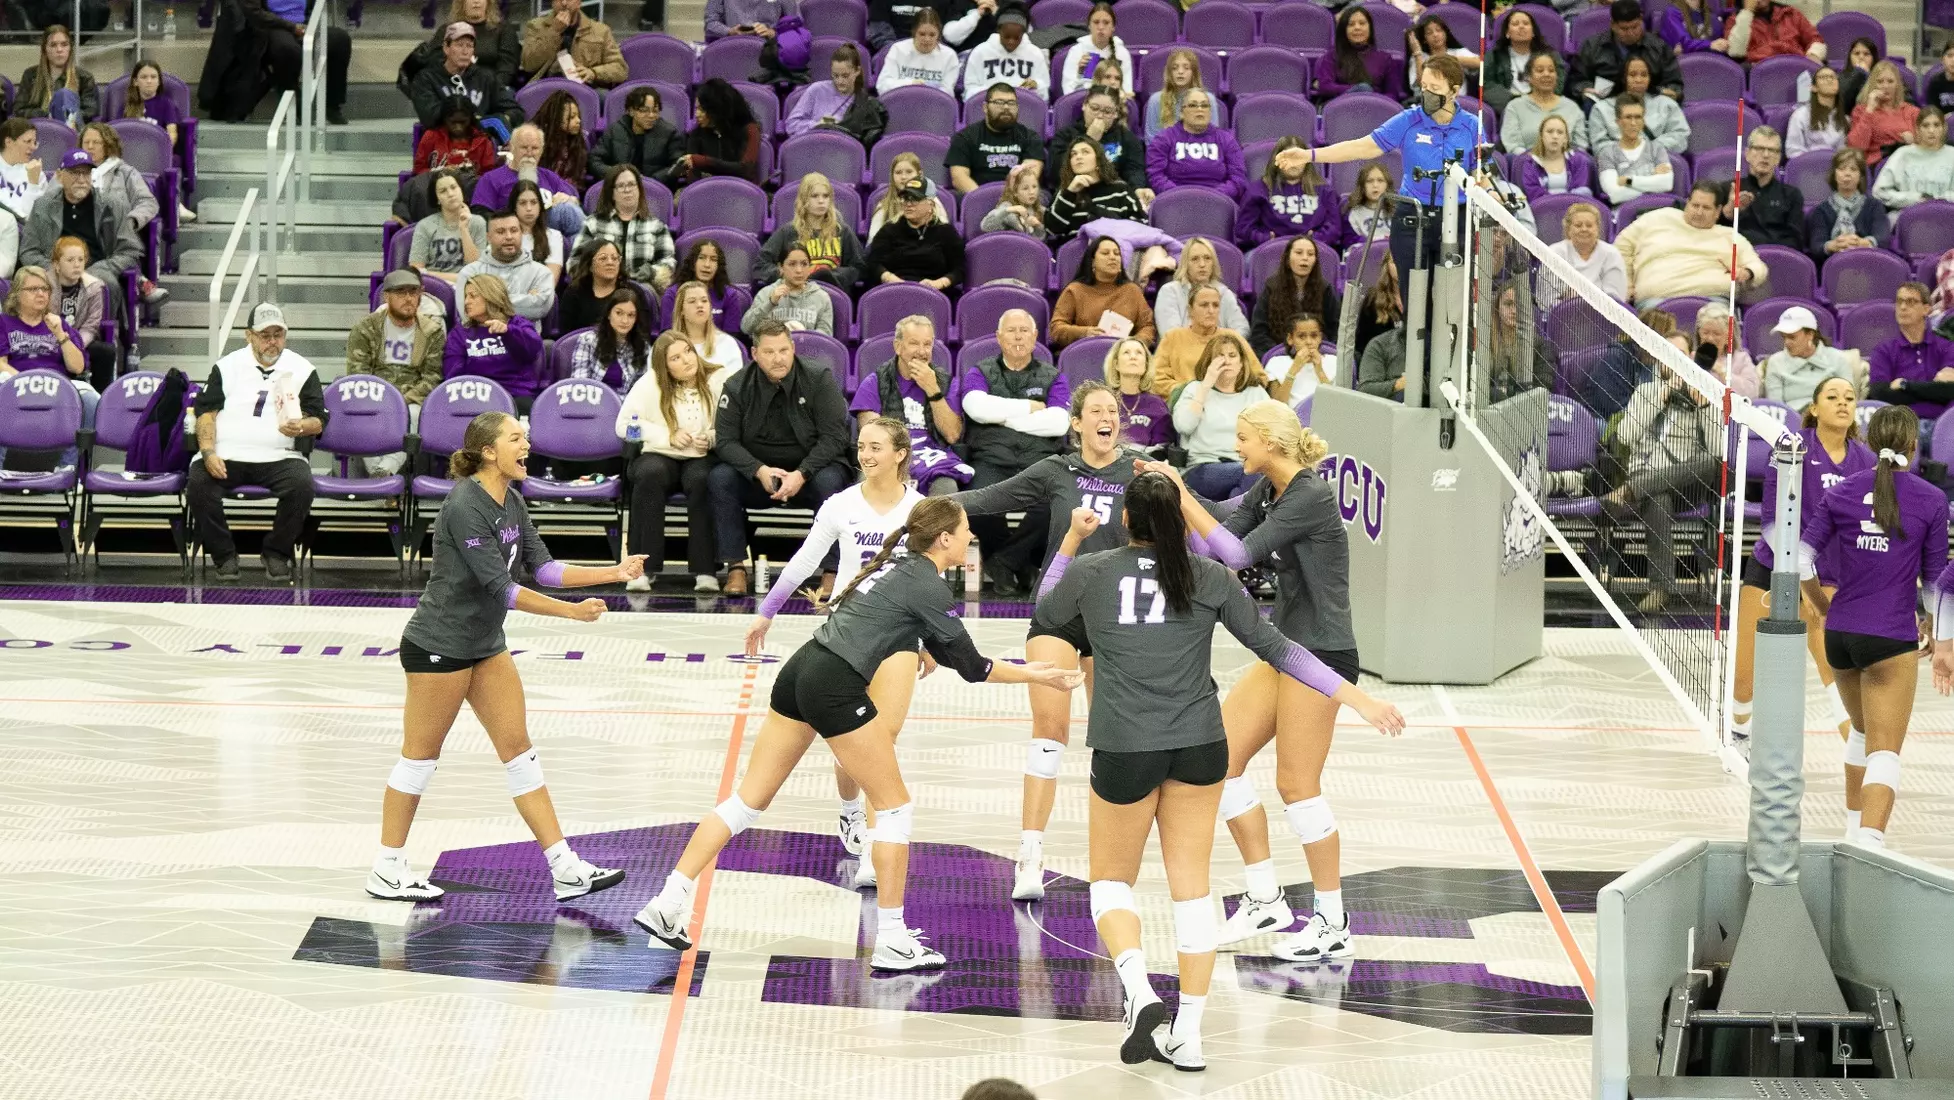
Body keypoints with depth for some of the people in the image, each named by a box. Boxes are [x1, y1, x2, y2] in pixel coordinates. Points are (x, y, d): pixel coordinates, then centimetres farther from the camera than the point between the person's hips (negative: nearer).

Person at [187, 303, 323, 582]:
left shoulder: (302, 370, 12)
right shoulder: (227, 366, 13)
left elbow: (318, 420, 9)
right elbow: (205, 411, 6)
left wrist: (302, 427, -17)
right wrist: (209, 453, -11)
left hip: (278, 458, 0)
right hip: (226, 455, 0)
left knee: (302, 485, -31)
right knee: (198, 484, -29)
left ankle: (277, 553, -8)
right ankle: (224, 556, -11)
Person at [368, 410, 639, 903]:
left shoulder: (512, 501, 5)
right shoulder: (465, 506, -23)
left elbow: (542, 567, 7)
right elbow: (499, 586, -25)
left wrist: (614, 572, -1)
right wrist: (571, 611, -23)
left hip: (486, 645, 9)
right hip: (438, 645, -9)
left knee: (519, 748, 6)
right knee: (421, 755, 1)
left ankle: (565, 869, 6)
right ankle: (386, 870, 13)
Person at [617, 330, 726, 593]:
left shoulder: (717, 380, 0)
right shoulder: (650, 383, 2)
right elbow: (624, 425, -2)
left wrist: (712, 438, -22)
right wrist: (669, 437, -11)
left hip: (703, 458, 0)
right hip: (658, 455, 0)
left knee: (701, 480, -36)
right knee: (650, 475, -35)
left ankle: (705, 570, -31)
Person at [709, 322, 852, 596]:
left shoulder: (819, 380, -7)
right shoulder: (737, 387, -3)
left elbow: (834, 437, -12)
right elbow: (725, 440, -7)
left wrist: (801, 475, -25)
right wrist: (759, 471, -25)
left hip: (809, 470, -2)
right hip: (757, 474, 2)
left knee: (830, 481, -34)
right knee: (719, 478, -26)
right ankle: (735, 568, -22)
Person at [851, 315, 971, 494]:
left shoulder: (946, 382, 18)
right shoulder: (874, 383, 14)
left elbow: (953, 435, 5)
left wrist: (932, 390, -3)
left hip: (933, 457, 1)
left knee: (946, 488, -35)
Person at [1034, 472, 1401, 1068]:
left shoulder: (1091, 572, -1)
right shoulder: (1209, 579, 2)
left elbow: (1048, 610, 21)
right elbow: (1276, 648, 2)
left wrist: (1072, 538, 31)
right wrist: (1356, 697, 6)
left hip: (1125, 748, -2)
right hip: (1199, 745, 2)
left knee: (1112, 879, 15)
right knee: (1192, 886, 10)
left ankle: (1137, 985, -13)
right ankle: (1187, 1034, 8)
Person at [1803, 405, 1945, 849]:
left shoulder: (1842, 492, 3)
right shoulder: (1931, 500, -4)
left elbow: (1802, 558, 0)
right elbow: (1936, 578, 0)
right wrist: (1938, 639, 12)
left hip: (1839, 634, 4)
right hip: (1892, 640, -4)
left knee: (1863, 730, 27)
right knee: (1884, 751, -8)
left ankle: (1861, 822, 40)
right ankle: (1869, 840, -26)